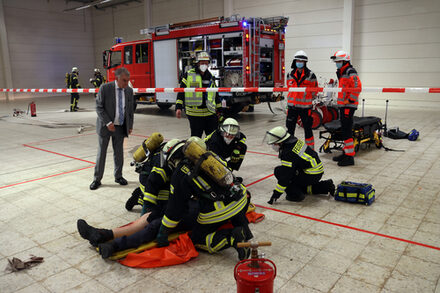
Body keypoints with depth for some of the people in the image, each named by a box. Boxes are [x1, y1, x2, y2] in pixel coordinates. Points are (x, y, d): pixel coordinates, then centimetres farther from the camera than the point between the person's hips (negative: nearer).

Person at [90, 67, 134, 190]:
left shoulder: (129, 90, 1)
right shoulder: (105, 88, -11)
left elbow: (130, 110, 10)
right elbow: (99, 107, -10)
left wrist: (130, 126, 8)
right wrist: (108, 123, -18)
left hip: (121, 128, 3)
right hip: (105, 126, -3)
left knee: (119, 153, 12)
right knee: (101, 153, 5)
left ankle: (118, 176, 28)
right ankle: (97, 179, 17)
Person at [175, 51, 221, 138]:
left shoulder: (210, 77, 14)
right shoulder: (188, 75, 1)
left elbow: (215, 95, 20)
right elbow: (181, 92, -1)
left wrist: (219, 109, 19)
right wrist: (178, 107, -9)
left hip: (210, 112, 4)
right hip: (195, 114, -4)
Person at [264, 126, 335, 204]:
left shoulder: (288, 153, -23)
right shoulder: (294, 140, 3)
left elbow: (285, 176, -22)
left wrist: (276, 194, -15)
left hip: (311, 175, -9)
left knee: (278, 171, -10)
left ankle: (296, 194, -5)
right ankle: (326, 186, 24)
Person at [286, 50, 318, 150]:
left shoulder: (310, 75, -5)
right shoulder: (291, 74, 7)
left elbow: (315, 90, 2)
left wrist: (307, 99, 2)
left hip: (305, 107, -3)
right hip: (292, 106, 3)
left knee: (307, 128, 6)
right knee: (290, 128, 7)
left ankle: (310, 150, 18)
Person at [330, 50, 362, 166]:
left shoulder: (351, 73, -13)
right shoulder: (341, 73, 19)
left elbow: (357, 88, -24)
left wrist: (349, 100, -20)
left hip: (349, 106, -10)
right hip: (343, 105, 10)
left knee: (347, 130, -11)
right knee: (344, 129, 15)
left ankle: (350, 157, -7)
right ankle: (346, 152, 25)